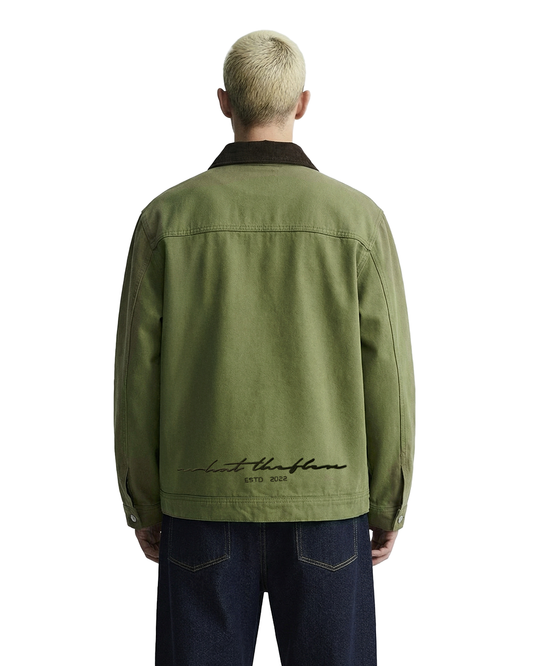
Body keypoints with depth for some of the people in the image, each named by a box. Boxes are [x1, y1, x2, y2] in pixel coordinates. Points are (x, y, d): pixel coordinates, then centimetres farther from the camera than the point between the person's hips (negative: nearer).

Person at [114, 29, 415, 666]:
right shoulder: (358, 219, -6)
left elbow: (139, 375, -4)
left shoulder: (168, 217, -5)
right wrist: (389, 506, 6)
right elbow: (387, 378, -6)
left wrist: (142, 505, 8)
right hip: (323, 500, 0)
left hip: (207, 498, 1)